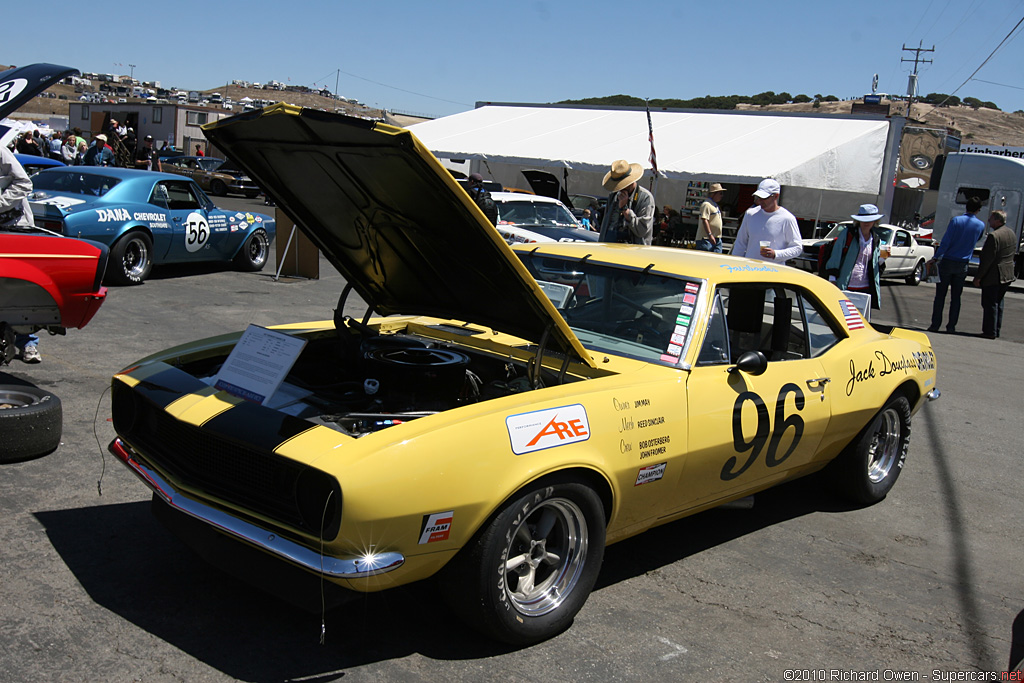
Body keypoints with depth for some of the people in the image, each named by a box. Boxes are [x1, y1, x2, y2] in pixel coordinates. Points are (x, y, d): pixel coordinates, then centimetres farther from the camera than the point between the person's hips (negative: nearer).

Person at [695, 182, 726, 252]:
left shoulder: (715, 205, 19)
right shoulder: (706, 205, -12)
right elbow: (704, 220, -21)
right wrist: (710, 235, -28)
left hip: (717, 239, 10)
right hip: (706, 239, -10)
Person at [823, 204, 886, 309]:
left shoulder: (876, 240, 14)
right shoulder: (847, 233, 1)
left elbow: (876, 267, 19)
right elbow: (835, 256, -3)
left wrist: (882, 258, -2)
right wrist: (832, 279, -9)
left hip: (865, 288, 4)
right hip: (843, 287, -4)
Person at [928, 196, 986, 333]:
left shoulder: (955, 220, -10)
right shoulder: (980, 225, 0)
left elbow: (945, 242, -13)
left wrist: (936, 258, -8)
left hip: (947, 262, -3)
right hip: (962, 265, 3)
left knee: (940, 295, 3)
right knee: (956, 297, 10)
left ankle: (935, 324, 2)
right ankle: (951, 326, 9)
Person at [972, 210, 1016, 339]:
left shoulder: (994, 236, -20)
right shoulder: (1012, 234, 9)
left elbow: (987, 259, -20)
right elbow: (1013, 253, 17)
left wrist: (978, 277, -15)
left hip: (993, 276, -9)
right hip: (1007, 275, 9)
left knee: (990, 304, -1)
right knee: (998, 303, 17)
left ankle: (990, 332, 1)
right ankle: (996, 330, 22)